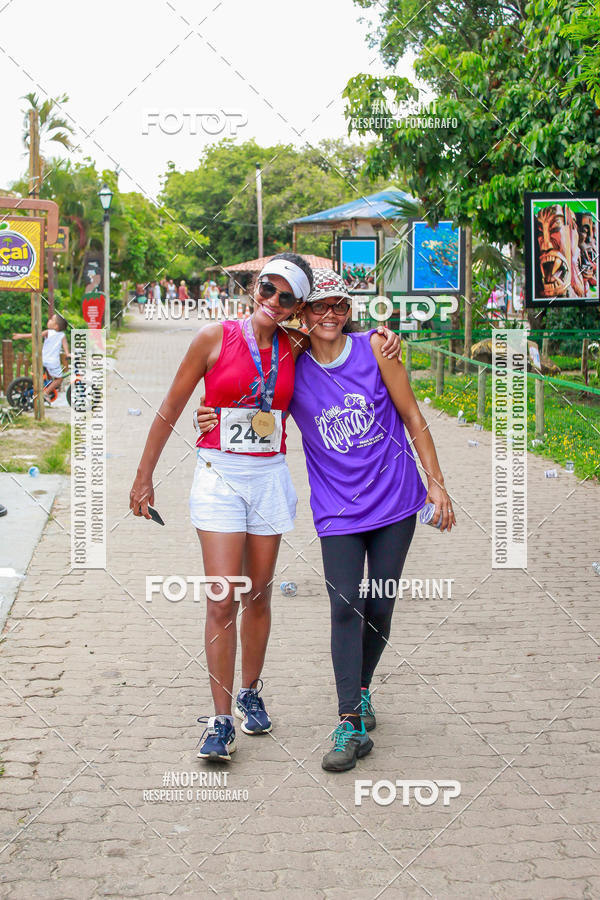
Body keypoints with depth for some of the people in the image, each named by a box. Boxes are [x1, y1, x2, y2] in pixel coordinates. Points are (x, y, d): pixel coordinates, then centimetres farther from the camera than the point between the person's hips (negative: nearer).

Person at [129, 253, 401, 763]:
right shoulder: (215, 338, -5)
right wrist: (145, 476, 4)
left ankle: (250, 694, 30)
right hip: (219, 477, -3)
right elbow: (172, 409, 2)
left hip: (270, 478, 3)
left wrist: (383, 338, 1)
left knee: (258, 596, 11)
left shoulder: (295, 347, 3)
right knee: (223, 600, -9)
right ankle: (222, 721, -2)